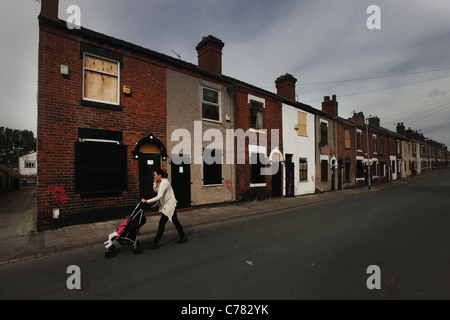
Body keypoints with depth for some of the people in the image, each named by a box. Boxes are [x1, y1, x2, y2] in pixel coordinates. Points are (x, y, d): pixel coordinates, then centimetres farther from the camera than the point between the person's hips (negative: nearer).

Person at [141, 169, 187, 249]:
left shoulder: (164, 183, -21)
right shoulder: (160, 182, 9)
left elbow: (159, 196, -28)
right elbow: (156, 191, 15)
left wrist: (147, 201, -26)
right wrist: (155, 183, 0)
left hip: (169, 205, -10)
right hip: (166, 205, 10)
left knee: (162, 223, -5)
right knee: (175, 221, 15)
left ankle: (155, 243, 3)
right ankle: (183, 238, 25)